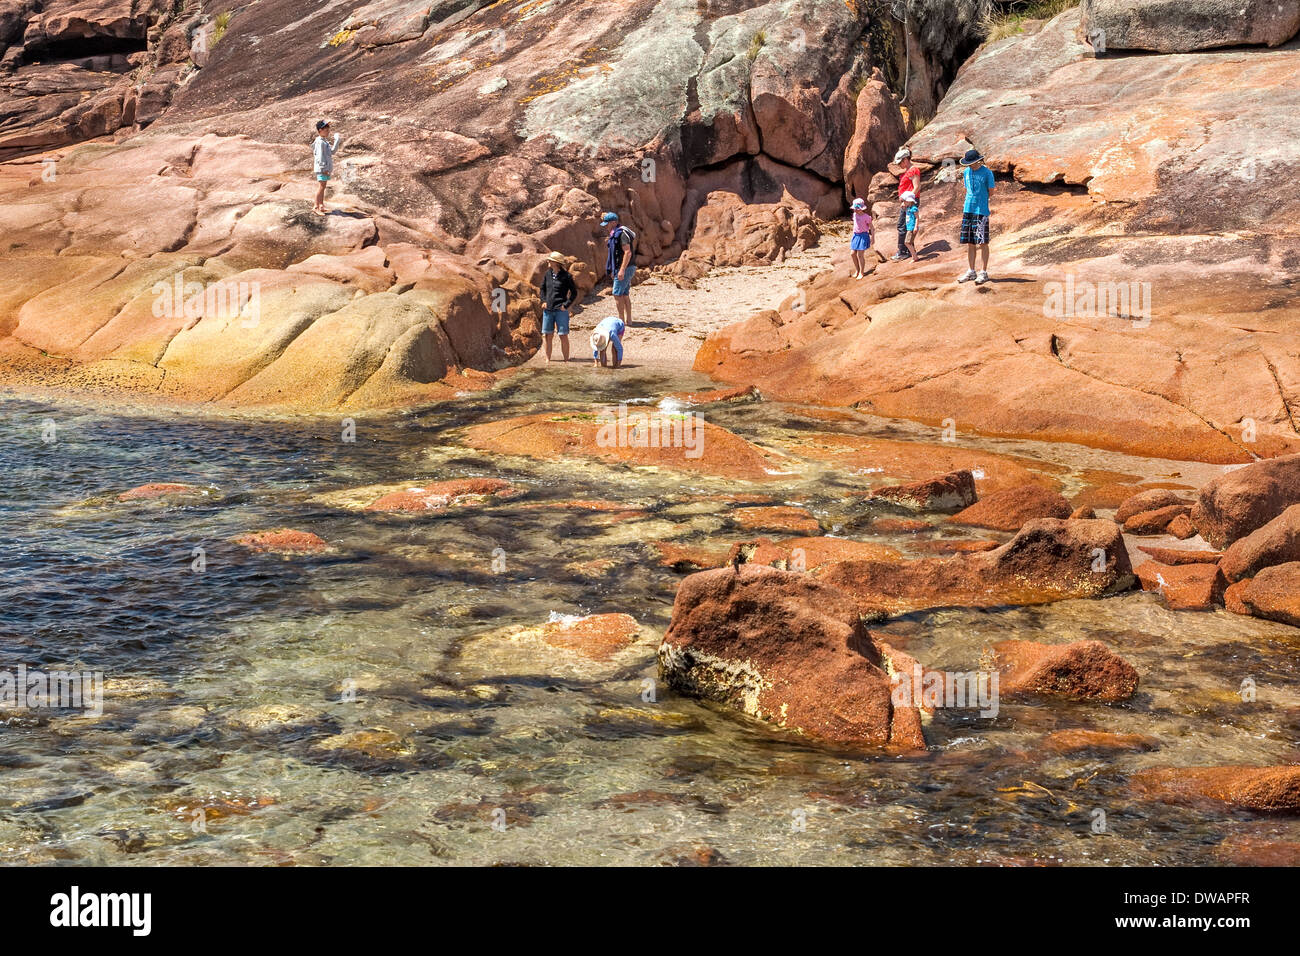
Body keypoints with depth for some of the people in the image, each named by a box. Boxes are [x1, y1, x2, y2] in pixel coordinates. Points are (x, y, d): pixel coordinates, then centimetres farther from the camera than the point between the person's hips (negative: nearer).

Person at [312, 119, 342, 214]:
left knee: (322, 187, 15)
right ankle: (317, 207, -8)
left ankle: (321, 205, 21)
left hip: (326, 168, 10)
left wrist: (336, 140, 11)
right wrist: (323, 168, -22)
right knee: (321, 187, -9)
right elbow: (320, 156, -20)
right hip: (322, 168, -10)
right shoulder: (320, 142, -15)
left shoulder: (325, 141, 15)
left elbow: (333, 151, 18)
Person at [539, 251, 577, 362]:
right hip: (548, 310, 4)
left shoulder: (566, 276, -5)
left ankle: (566, 360, 6)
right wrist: (543, 301, 6)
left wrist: (566, 305, -6)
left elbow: (574, 292, 1)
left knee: (563, 335, -2)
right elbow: (542, 288, 21)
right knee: (548, 335, 6)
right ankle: (547, 359, 14)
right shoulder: (548, 274, 7)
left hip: (560, 310, -4)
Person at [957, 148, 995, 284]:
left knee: (983, 242, -4)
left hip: (981, 211, -5)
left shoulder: (987, 173, -6)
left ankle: (983, 272, 2)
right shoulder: (966, 172, 10)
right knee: (970, 243, 8)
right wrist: (968, 203, 7)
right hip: (968, 210, 5)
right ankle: (971, 272, 16)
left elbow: (991, 191, -1)